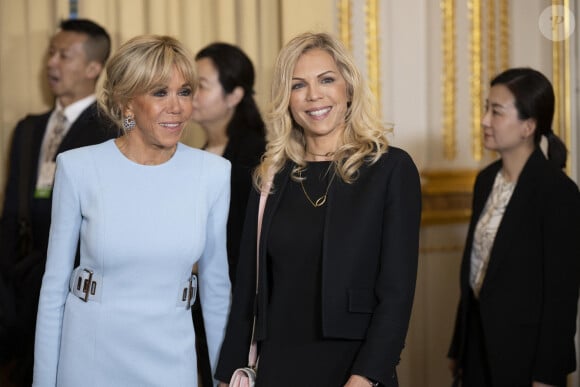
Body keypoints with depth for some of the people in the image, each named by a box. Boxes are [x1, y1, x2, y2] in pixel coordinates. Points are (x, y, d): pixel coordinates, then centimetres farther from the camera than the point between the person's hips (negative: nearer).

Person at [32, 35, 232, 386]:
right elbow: (54, 284, -3)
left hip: (171, 358, 1)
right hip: (90, 357, -1)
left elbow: (216, 284, 4)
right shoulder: (78, 168, -10)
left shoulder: (214, 173, -6)